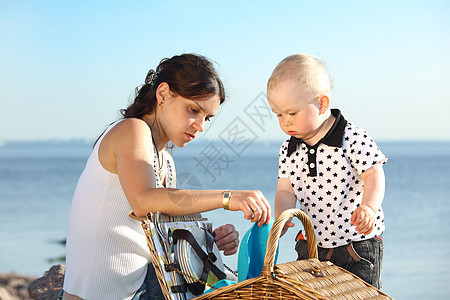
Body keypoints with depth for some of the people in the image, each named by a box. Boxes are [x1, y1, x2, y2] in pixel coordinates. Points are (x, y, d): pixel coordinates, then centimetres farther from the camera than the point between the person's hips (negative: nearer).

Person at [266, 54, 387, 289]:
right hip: (311, 245, 5)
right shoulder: (288, 150, 3)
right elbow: (286, 191, 3)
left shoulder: (353, 138, -13)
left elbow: (374, 175, -14)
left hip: (358, 243, -5)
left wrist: (368, 207, -32)